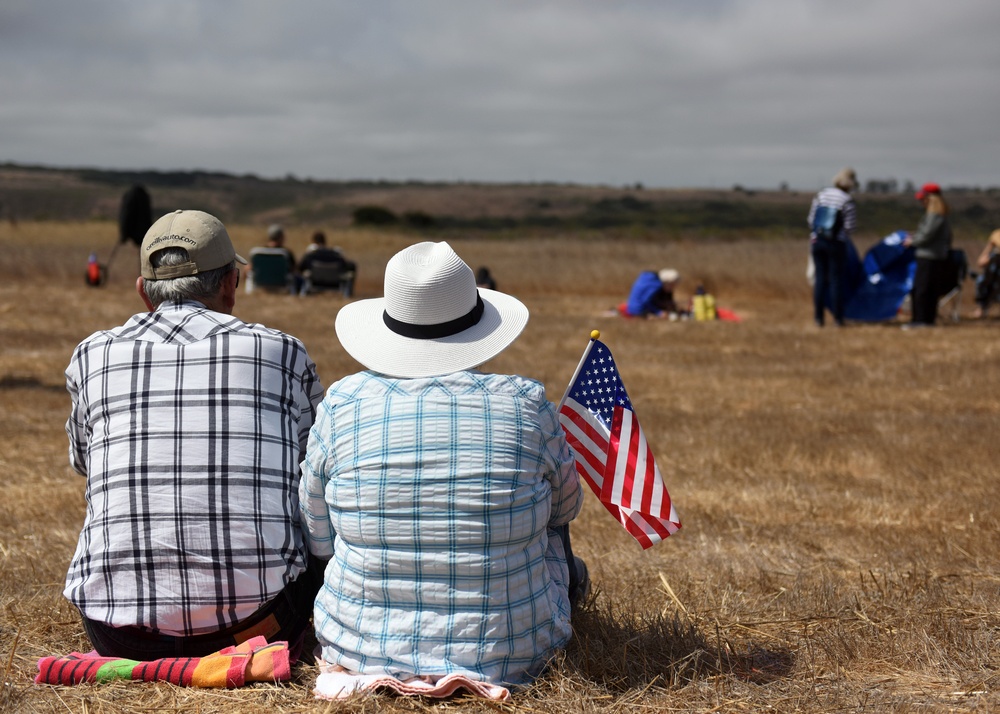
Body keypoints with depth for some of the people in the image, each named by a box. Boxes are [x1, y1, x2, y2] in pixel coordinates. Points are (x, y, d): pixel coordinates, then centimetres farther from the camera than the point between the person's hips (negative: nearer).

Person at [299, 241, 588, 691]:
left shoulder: (343, 403, -9)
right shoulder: (525, 403, -11)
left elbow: (317, 539, 2)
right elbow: (567, 506, 9)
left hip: (364, 650, 2)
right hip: (510, 658, -1)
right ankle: (567, 582, 60)